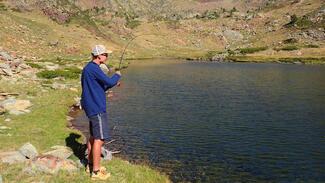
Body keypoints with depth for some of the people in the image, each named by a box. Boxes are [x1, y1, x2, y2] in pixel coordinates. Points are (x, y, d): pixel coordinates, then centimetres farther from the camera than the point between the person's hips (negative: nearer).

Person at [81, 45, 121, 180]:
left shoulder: (88, 68, 15)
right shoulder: (93, 68, -17)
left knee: (93, 137, 17)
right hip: (97, 108, -10)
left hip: (91, 107, 10)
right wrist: (117, 75, 0)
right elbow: (109, 82, -20)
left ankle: (90, 165, 27)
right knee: (99, 139, -5)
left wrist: (112, 84, 11)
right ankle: (96, 171, 1)